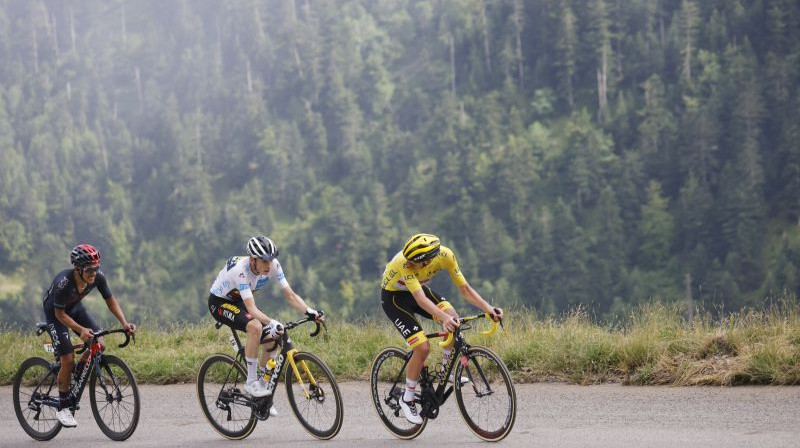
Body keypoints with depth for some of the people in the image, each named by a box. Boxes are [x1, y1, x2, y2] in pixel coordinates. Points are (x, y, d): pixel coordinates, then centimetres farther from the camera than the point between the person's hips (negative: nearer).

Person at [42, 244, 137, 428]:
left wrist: (124, 323, -21)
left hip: (75, 307, 6)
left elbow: (110, 300, -9)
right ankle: (63, 408, -1)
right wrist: (81, 330, -40)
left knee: (99, 345, -12)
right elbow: (60, 314, -28)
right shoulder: (63, 283, -38)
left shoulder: (97, 277, -24)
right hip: (54, 312, -5)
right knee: (68, 359, -15)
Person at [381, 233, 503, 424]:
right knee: (422, 348, -18)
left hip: (418, 288, 5)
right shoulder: (405, 262, -39)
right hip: (394, 296, -5)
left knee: (453, 319, -22)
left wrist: (488, 308, -29)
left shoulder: (445, 255, -25)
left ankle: (446, 369, 0)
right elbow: (420, 300, -45)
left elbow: (465, 288, -16)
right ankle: (408, 399, 1)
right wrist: (444, 318, -60)